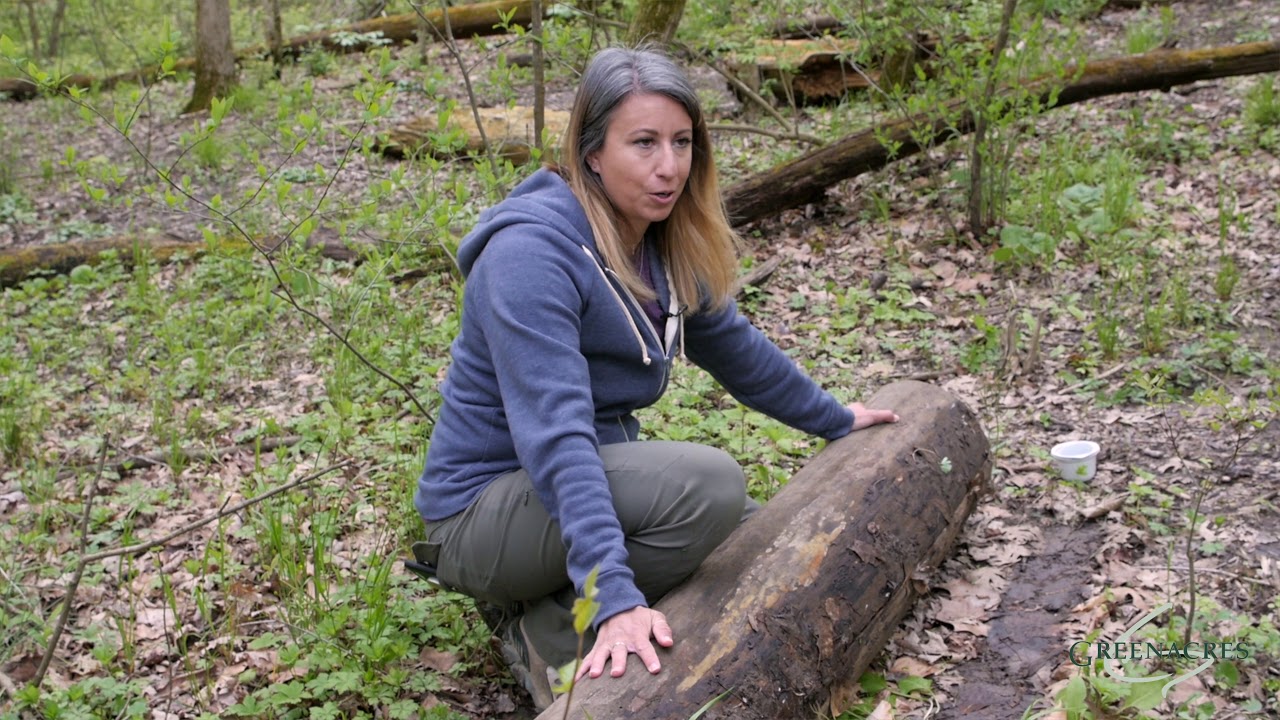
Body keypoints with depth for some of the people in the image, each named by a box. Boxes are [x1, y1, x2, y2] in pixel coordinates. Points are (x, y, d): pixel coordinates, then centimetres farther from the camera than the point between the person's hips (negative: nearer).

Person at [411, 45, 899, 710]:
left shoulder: (664, 243, 1)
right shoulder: (531, 249, -25)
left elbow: (734, 347, 18)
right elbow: (555, 435, -34)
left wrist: (835, 421, 27)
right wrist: (614, 597, -41)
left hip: (595, 477, 9)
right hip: (486, 507, -8)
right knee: (708, 484, -28)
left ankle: (548, 596, 10)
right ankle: (551, 629, -9)